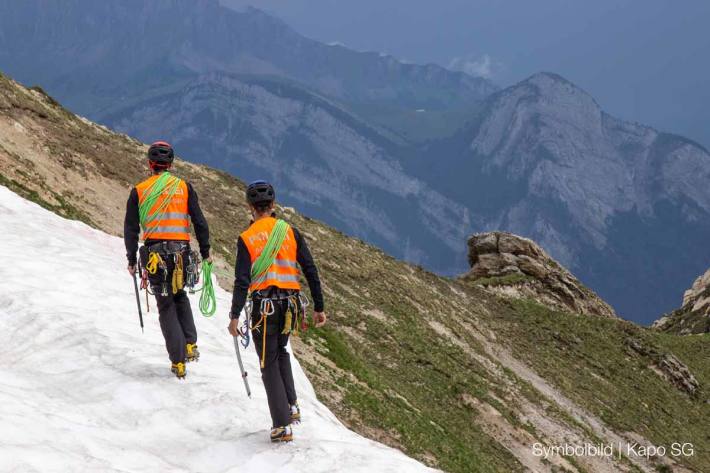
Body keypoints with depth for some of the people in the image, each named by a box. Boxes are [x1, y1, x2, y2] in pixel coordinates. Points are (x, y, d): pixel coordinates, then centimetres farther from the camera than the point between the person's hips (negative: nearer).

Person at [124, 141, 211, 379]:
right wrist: (205, 252, 11)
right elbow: (199, 222, 2)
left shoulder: (139, 191, 1)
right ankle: (190, 344, 10)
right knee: (179, 295, 26)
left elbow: (131, 229, 1)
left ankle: (178, 361, 1)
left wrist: (132, 260, 9)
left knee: (166, 306, 6)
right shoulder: (184, 188, 4)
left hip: (155, 254, -2)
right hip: (182, 252, 2)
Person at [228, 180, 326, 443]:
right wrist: (318, 308, 9)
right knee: (280, 351, 28)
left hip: (264, 305, -4)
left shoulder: (246, 239, -5)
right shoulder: (291, 232, 4)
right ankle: (291, 405, 17)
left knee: (269, 363, 5)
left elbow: (242, 281, -12)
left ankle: (282, 425, 0)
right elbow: (311, 271, 3)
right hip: (290, 304, 4)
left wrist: (235, 316, -9)